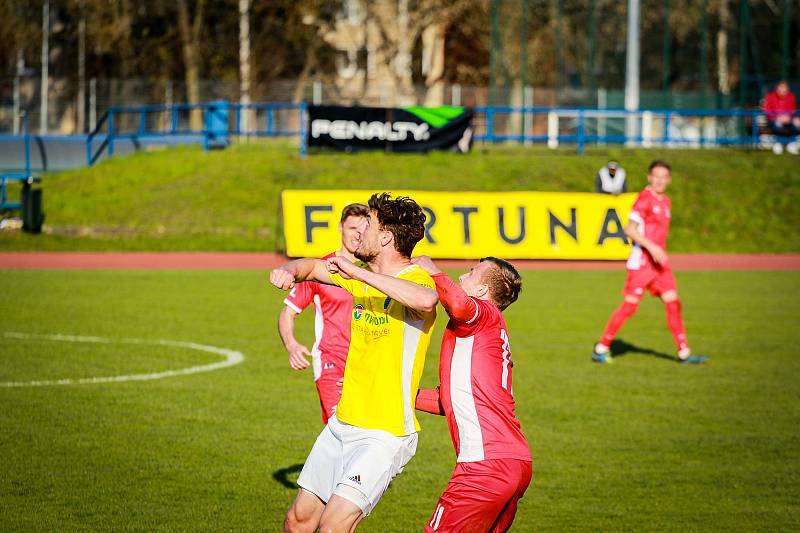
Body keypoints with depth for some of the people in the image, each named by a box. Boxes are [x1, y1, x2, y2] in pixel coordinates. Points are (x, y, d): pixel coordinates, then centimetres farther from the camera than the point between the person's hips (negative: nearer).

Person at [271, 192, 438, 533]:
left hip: (385, 435, -8)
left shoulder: (416, 281, -16)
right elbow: (311, 266, 25)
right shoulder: (362, 278, 10)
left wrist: (359, 273, -36)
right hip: (341, 425, 8)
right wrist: (289, 271, 0)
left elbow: (426, 300, -42)